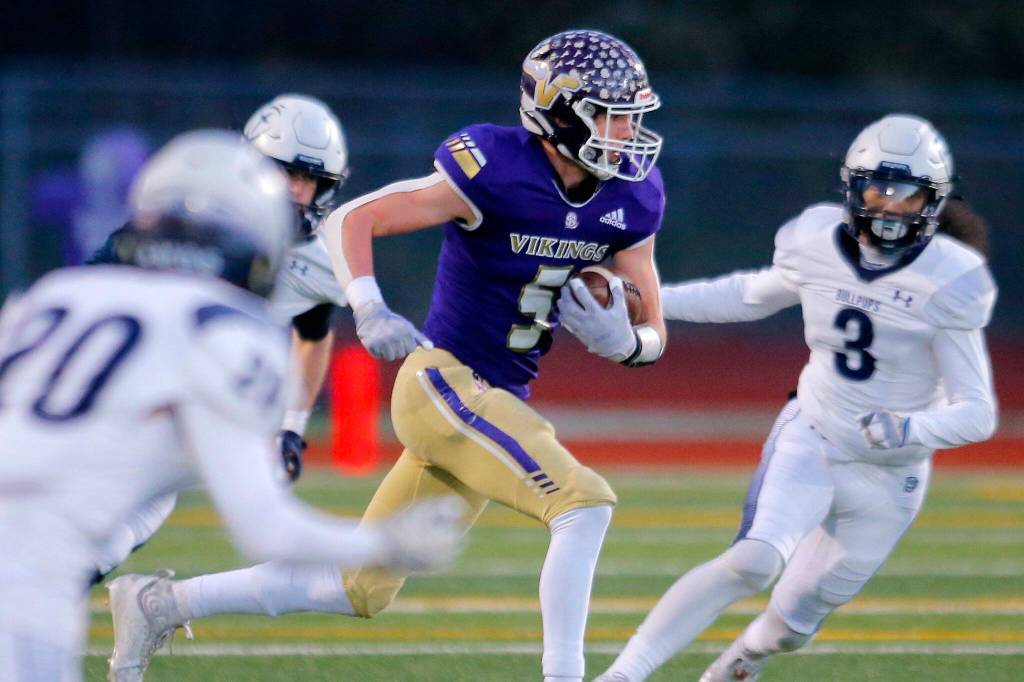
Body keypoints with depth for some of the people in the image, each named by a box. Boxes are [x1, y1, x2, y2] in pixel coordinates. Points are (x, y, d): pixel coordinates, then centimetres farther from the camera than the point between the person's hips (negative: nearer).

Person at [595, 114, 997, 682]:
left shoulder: (948, 283, -18)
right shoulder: (818, 245, -8)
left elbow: (978, 413, -17)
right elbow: (752, 296, 14)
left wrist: (911, 428, -37)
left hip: (886, 480, 0)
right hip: (809, 442, 0)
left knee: (791, 625, 8)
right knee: (754, 561, -27)